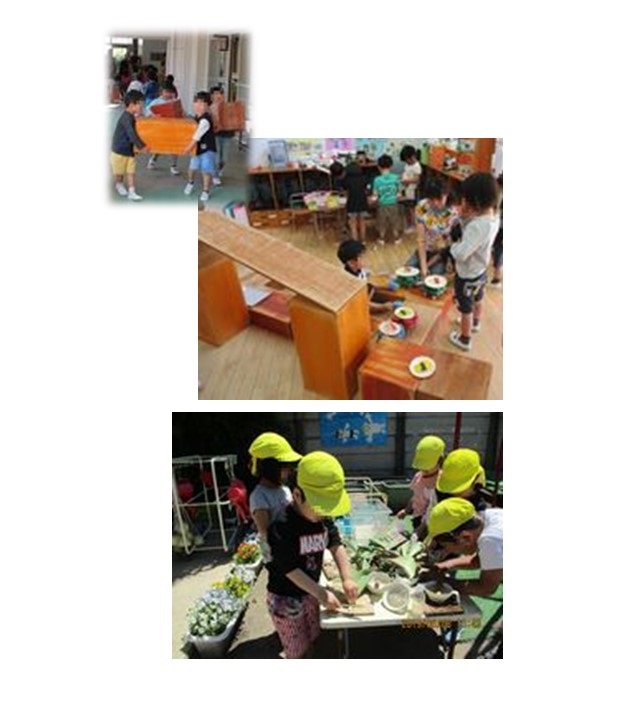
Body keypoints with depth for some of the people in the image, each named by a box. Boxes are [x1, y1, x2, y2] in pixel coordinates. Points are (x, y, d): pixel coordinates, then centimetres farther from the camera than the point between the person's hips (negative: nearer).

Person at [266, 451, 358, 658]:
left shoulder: (324, 518, -9)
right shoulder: (282, 527, -31)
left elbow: (336, 545, -4)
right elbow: (291, 570, -27)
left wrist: (347, 578, -16)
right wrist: (322, 594, -22)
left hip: (310, 593, 7)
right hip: (285, 599, -7)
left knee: (310, 642, 24)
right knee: (296, 652, 9)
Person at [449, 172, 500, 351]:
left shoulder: (478, 225, -38)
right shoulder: (493, 218, -10)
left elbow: (460, 254, -40)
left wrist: (453, 246, -18)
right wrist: (465, 218, -12)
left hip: (467, 276, -8)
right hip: (480, 271, 8)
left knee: (466, 308, 14)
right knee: (477, 300, 32)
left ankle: (464, 339, 34)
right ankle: (475, 323, 58)